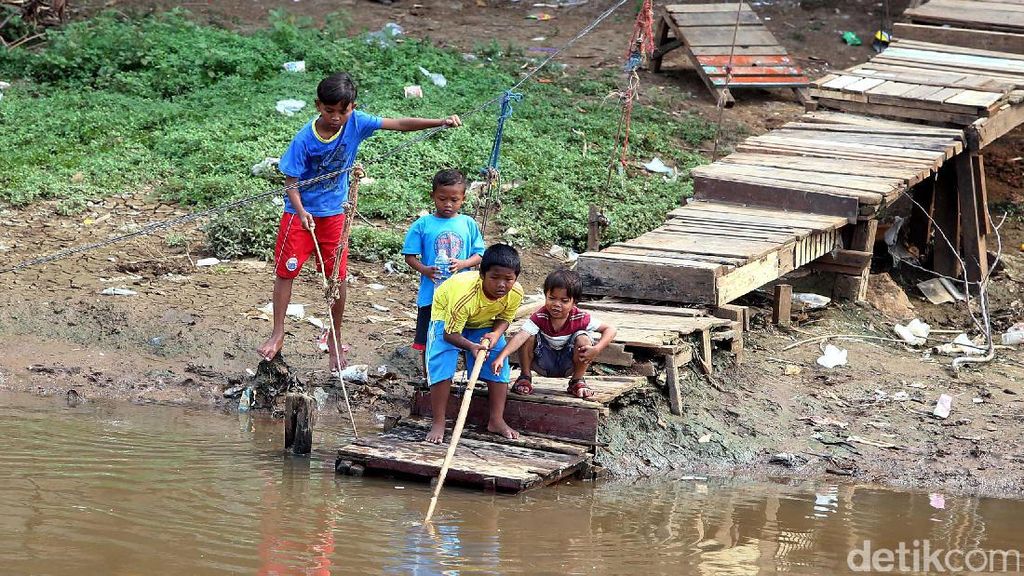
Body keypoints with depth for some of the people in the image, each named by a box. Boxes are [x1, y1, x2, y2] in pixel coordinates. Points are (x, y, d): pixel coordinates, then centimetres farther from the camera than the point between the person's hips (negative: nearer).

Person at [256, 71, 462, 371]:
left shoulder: (355, 123, -13)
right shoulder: (305, 139, -20)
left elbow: (399, 124, -16)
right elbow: (291, 180, -15)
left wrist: (441, 122, -24)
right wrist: (301, 212, -30)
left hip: (334, 214, 2)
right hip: (300, 213, -2)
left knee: (338, 278, 4)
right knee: (286, 271, 5)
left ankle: (334, 341, 20)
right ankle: (278, 334, 21)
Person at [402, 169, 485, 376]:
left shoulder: (468, 224, 3)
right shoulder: (423, 225, -2)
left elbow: (479, 254, 5)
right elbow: (410, 256, -1)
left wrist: (463, 264, -15)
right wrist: (424, 270, -20)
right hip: (430, 295, -1)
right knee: (428, 343, 7)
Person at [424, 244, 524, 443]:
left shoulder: (516, 293, -29)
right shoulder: (465, 294, -44)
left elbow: (504, 318, -8)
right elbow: (450, 334, -33)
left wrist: (496, 334, -31)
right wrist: (471, 346, -52)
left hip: (484, 322, 5)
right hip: (447, 315, -4)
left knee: (498, 362, -5)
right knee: (441, 364, -19)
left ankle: (496, 420, 8)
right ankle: (438, 423, -9)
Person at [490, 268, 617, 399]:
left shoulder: (580, 318, -21)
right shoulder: (540, 317, -23)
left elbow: (610, 329, -17)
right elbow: (520, 337, -36)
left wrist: (596, 350, -34)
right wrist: (501, 357, -51)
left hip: (568, 365, 0)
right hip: (543, 363, 0)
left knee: (583, 339, -28)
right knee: (530, 335, -27)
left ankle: (577, 382, -3)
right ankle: (525, 377, -2)